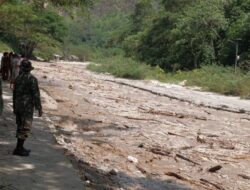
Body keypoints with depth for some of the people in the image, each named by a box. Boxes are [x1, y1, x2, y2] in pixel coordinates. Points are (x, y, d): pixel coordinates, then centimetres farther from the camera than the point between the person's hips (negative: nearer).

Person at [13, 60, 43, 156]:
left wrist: (14, 107, 22)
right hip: (27, 107, -7)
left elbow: (14, 93, 13)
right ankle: (18, 149, -6)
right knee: (25, 128, -4)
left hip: (18, 106, 7)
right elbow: (36, 95, -15)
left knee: (20, 127, 15)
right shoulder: (32, 79, -14)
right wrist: (39, 108, -9)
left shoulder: (17, 79, 7)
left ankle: (20, 147, 19)